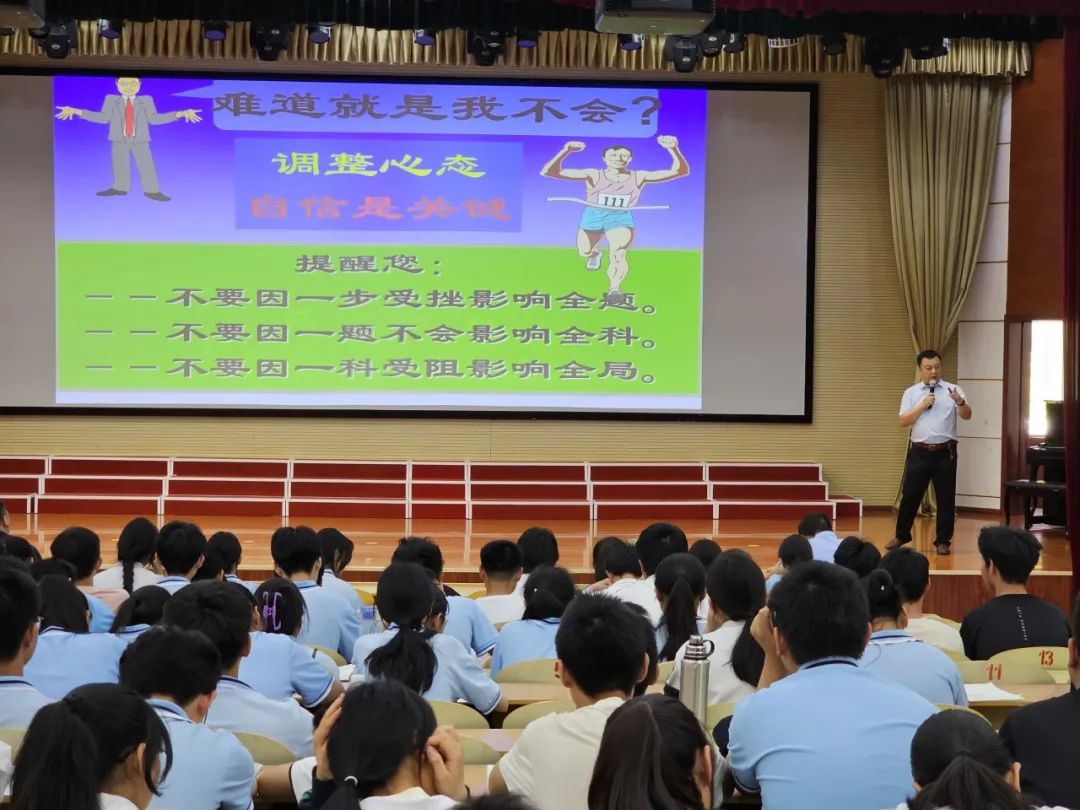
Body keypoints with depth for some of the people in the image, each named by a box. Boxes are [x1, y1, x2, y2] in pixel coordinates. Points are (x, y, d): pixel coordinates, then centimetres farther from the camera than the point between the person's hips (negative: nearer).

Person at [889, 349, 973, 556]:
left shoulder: (952, 390, 2)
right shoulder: (911, 393, 5)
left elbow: (967, 416, -8)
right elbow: (903, 421, -3)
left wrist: (960, 402, -29)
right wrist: (923, 405, -13)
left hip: (945, 452, -1)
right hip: (919, 452, 1)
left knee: (946, 498, 4)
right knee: (910, 495, 6)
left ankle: (943, 541, 14)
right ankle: (901, 535, 21)